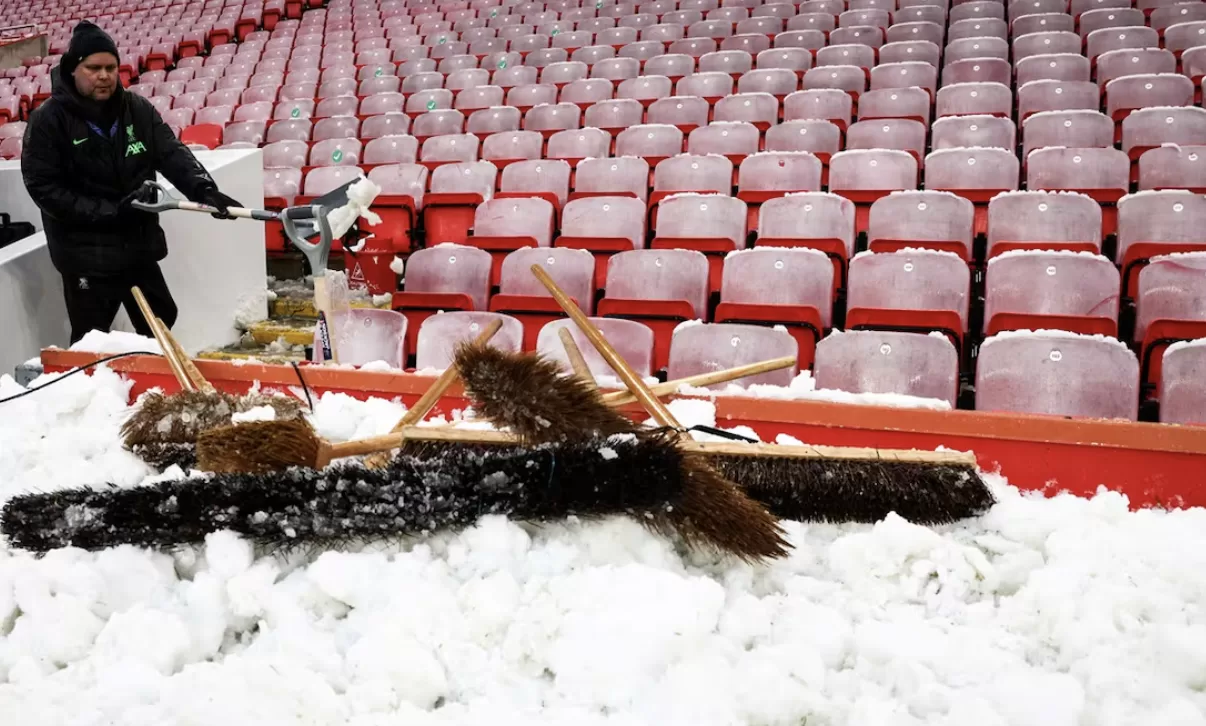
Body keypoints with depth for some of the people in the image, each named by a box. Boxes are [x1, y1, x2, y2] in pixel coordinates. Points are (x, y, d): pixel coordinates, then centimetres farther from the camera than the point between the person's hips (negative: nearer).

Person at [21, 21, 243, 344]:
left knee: (160, 327, 18)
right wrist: (110, 212, -21)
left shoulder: (138, 109, 1)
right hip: (86, 255, -4)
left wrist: (205, 190, -28)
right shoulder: (48, 120, -11)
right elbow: (43, 187, -14)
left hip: (140, 245, 5)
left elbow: (173, 154, -9)